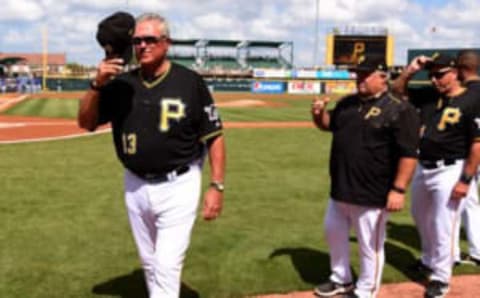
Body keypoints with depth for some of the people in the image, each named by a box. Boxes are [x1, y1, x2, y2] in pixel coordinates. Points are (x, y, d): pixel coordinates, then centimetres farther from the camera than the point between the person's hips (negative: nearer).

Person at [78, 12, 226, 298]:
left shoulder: (190, 82, -11)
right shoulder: (121, 84, 0)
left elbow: (215, 136, -8)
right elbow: (86, 122, 1)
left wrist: (217, 186, -13)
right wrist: (97, 84, -15)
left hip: (178, 187, -4)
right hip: (135, 187, 5)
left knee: (167, 265, -6)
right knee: (150, 263, 19)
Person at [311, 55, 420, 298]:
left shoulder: (399, 110, -14)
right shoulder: (348, 103, 9)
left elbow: (408, 154, -18)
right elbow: (328, 124, 24)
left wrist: (398, 189, -23)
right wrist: (319, 113, 1)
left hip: (372, 194, -8)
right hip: (340, 189, 8)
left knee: (370, 245, 6)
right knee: (334, 233, 21)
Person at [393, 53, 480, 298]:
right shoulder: (428, 95, 4)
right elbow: (398, 91, 13)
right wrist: (410, 70, -3)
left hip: (450, 171, -7)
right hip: (423, 167, 8)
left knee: (443, 225, -2)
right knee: (421, 218, 22)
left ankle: (441, 277, 13)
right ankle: (429, 260, 43)